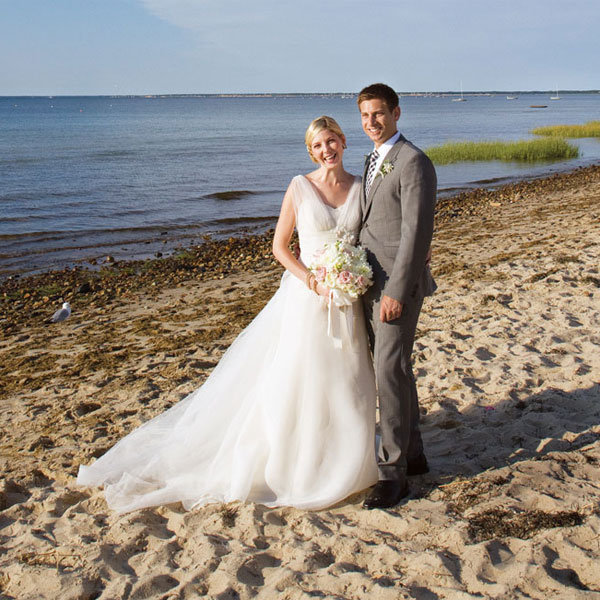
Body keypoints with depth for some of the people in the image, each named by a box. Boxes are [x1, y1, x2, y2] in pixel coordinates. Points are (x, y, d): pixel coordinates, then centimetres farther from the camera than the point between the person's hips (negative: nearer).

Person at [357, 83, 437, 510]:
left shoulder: (413, 163, -13)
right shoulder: (375, 161, 17)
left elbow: (416, 232, -18)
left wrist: (396, 292, -21)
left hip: (397, 283, -9)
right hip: (371, 282, 9)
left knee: (390, 373, -8)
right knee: (395, 370, 15)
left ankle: (392, 472, 2)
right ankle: (412, 454, 27)